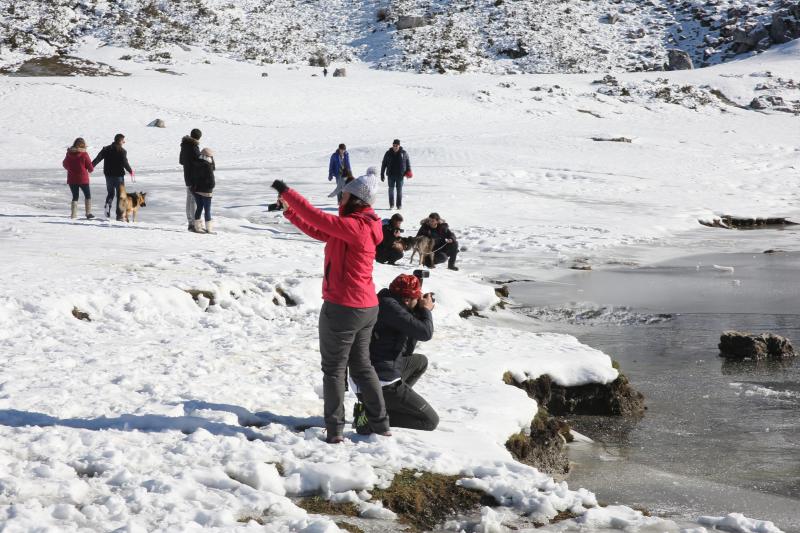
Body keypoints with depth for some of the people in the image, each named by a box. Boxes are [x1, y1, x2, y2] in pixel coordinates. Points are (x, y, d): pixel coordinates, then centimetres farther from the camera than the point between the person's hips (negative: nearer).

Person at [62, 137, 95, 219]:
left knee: (75, 196, 13)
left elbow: (65, 164, 13)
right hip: (83, 179, -3)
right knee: (87, 195, 14)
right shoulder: (84, 154, -13)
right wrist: (90, 169, 17)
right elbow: (90, 168, -7)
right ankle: (88, 213, 10)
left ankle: (73, 214, 4)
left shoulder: (69, 153, -3)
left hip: (71, 179, 3)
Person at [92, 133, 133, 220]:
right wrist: (130, 171, 0)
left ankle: (108, 204, -11)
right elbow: (125, 163, -15)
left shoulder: (106, 149, 3)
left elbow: (98, 158, -5)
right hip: (119, 176, -4)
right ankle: (119, 215, 4)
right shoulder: (122, 151, -10)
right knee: (120, 195, 6)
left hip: (108, 175, 4)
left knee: (110, 193, 21)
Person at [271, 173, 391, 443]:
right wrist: (290, 211, 11)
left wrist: (287, 192, -15)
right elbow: (319, 232, 14)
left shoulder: (355, 226, -19)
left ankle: (335, 430, 6)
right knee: (361, 365, 19)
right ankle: (380, 424, 22)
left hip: (342, 309, -9)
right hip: (367, 307, 9)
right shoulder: (360, 226, 11)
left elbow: (319, 218, -23)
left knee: (334, 368, 2)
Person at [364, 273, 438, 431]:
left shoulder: (388, 305, 15)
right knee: (430, 421, 0)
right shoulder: (389, 306, -16)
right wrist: (426, 310, 2)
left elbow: (406, 352, 19)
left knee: (421, 361, 31)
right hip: (382, 384, -10)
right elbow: (425, 333, -20)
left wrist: (419, 312, 14)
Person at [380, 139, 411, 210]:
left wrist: (408, 171, 0)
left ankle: (399, 205, 10)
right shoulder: (388, 153, 3)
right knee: (391, 189, 0)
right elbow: (383, 164, 7)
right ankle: (391, 205, 6)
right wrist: (382, 174, 6)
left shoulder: (404, 153, 1)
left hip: (400, 175, -1)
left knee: (399, 190, 3)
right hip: (391, 175, 1)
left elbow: (408, 162, 11)